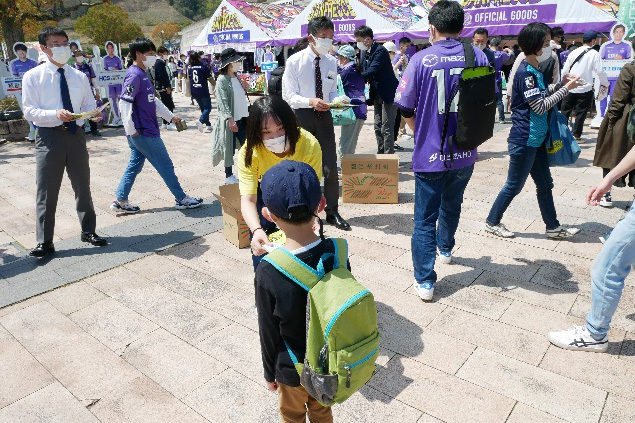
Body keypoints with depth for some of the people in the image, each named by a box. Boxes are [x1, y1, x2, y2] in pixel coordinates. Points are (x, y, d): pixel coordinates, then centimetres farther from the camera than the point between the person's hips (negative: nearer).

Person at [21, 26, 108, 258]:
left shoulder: (79, 77, 9)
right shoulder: (32, 77, -1)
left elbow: (89, 105, 11)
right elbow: (29, 111, -6)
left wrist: (94, 113, -14)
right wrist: (56, 114, -24)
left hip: (76, 134, 3)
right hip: (48, 136, -3)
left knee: (83, 186, 13)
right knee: (46, 192, 0)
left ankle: (88, 231, 29)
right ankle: (45, 242, 11)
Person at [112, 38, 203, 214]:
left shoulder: (142, 74, 15)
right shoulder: (135, 76, -16)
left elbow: (153, 100, 23)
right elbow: (124, 103, -23)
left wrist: (171, 117, 23)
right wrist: (131, 130, -20)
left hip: (140, 134, 10)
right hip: (144, 133, -10)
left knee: (135, 165, 14)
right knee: (166, 166, 1)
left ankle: (120, 201, 20)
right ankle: (182, 199, 13)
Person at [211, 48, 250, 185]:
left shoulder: (238, 77, 13)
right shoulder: (222, 80, -10)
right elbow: (223, 102, -18)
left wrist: (245, 88, 5)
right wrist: (230, 119, -26)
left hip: (242, 118, 7)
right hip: (229, 120, -7)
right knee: (229, 149, 2)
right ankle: (229, 176, 14)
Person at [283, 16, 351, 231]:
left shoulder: (331, 62, 5)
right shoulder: (294, 61, -7)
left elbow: (332, 92, 13)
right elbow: (289, 96, -10)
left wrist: (338, 101, -11)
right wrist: (311, 101, -27)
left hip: (324, 116, 3)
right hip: (301, 116, -3)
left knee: (331, 167, 3)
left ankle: (332, 212, 16)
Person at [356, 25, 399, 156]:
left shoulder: (380, 51, -18)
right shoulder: (364, 52, 9)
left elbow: (370, 72, -27)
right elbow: (363, 71, 10)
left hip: (388, 93, -9)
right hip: (377, 95, 9)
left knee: (386, 129, -9)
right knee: (378, 128, 13)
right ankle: (380, 154, 22)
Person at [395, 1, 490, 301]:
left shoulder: (421, 59, -10)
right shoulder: (478, 56, -1)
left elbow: (406, 109, -6)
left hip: (429, 154, -4)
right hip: (465, 153, 4)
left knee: (424, 218, 5)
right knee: (451, 206, 26)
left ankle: (424, 281, 5)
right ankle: (445, 249, 49)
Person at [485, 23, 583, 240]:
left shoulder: (535, 70, 12)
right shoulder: (525, 72, -18)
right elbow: (540, 106, -18)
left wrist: (561, 83, 9)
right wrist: (566, 89, -11)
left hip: (536, 139, 10)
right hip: (524, 140, -10)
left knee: (545, 184, 15)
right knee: (514, 185, 2)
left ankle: (553, 227, 25)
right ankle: (492, 222, 17)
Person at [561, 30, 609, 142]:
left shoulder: (574, 52, 3)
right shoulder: (594, 54, -6)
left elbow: (565, 71, 4)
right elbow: (599, 71, -7)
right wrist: (605, 84, 7)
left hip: (570, 88, 3)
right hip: (585, 89, -2)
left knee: (565, 111, 11)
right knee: (581, 113, 6)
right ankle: (577, 134, 9)